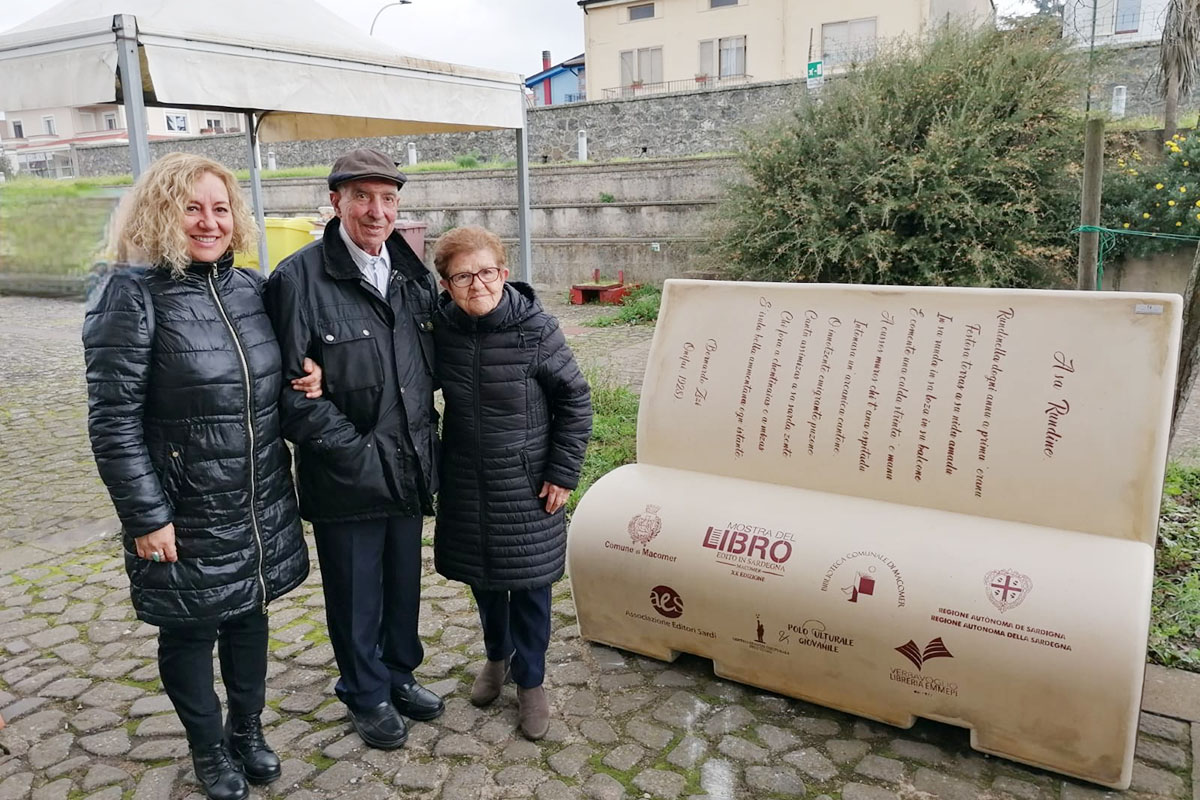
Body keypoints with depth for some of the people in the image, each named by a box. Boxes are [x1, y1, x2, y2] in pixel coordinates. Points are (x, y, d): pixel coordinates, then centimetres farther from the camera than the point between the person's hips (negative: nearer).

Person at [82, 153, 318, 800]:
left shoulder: (251, 288, 3)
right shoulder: (133, 296, -13)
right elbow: (114, 420, -15)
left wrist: (304, 383, -7)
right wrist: (146, 517, -16)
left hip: (262, 504, 5)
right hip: (186, 515, -5)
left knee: (249, 615, 19)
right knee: (190, 631, 13)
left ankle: (247, 731, 41)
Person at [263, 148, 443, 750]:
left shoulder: (414, 276, 5)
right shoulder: (299, 278, -15)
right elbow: (289, 390, -16)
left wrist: (425, 436, 7)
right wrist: (354, 451, -17)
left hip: (409, 470, 5)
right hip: (346, 480, -5)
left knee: (404, 583, 21)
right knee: (356, 595, 13)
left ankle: (399, 674, 44)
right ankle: (368, 696, 36)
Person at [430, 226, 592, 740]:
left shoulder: (535, 329, -16)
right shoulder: (441, 329, -7)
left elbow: (575, 399, -8)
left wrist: (563, 473, -9)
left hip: (526, 485, -3)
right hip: (465, 483, 3)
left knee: (529, 583, 6)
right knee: (482, 578, 19)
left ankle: (530, 681, 27)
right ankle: (497, 655, 44)